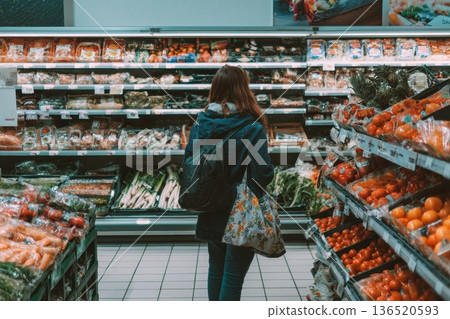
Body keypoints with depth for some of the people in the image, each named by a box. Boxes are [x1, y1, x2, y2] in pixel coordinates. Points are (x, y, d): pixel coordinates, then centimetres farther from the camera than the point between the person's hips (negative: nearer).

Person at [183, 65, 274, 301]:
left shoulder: (200, 123, -2)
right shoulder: (252, 128, -18)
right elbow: (262, 174, -20)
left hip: (210, 213, 6)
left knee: (216, 269, 22)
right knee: (233, 276, 5)